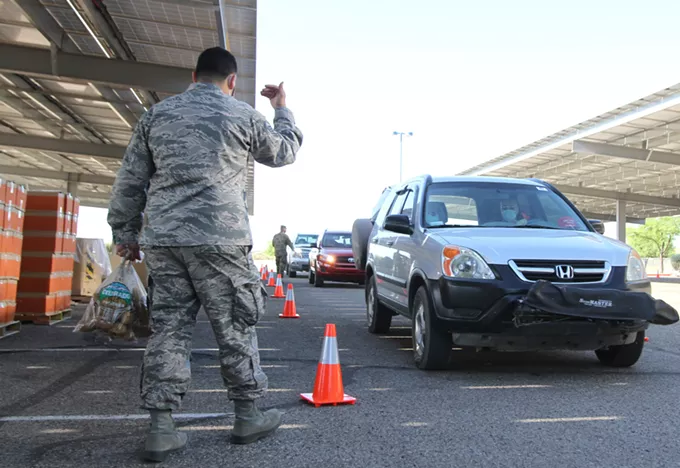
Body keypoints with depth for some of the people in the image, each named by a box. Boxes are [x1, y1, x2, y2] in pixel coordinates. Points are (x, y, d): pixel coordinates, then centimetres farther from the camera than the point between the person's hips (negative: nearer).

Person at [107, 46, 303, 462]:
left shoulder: (158, 114, 13)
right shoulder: (242, 115, 2)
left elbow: (130, 180, 13)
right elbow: (285, 152, 18)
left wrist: (126, 232, 20)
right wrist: (282, 108, 33)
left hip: (163, 241, 4)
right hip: (220, 240, -4)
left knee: (169, 328, 7)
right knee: (235, 328, 6)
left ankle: (161, 428, 8)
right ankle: (248, 416, 17)